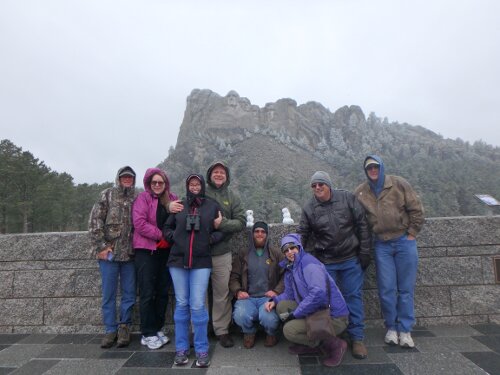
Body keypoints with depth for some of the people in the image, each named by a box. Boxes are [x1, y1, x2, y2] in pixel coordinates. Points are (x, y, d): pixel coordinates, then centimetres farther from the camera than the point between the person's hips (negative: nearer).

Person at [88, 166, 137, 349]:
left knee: (129, 293, 8)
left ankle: (124, 326, 25)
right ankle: (111, 330, 21)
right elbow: (95, 221, -4)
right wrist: (100, 246, -9)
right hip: (109, 252, -2)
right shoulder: (108, 195, 1)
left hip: (129, 253, 2)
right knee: (109, 293, 7)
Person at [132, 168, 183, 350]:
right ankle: (148, 334, 12)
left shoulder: (172, 199, 10)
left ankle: (158, 329, 25)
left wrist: (172, 209, -19)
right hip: (146, 251, -4)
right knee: (147, 293, 0)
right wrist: (160, 235, -15)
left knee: (163, 292, 11)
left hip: (166, 251, 4)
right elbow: (139, 223, -13)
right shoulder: (143, 198, -2)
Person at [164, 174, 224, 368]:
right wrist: (175, 237, -4)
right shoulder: (178, 205, 6)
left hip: (201, 262, -2)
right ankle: (181, 349, 23)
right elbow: (167, 228, 14)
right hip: (178, 261, 2)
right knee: (181, 304, 10)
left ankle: (202, 350, 12)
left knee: (198, 305, -3)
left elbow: (222, 229, 8)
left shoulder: (212, 206, 3)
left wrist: (211, 239, -9)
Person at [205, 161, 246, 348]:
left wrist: (223, 223, -15)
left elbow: (241, 222, 0)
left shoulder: (233, 197, 8)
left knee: (222, 294, 9)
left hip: (222, 253, 1)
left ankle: (222, 330, 24)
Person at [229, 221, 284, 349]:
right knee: (240, 316, -31)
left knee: (268, 318, -32)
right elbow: (234, 277, 10)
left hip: (268, 297, -1)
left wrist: (276, 291, -12)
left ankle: (271, 333, 8)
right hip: (248, 297, 1)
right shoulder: (242, 254, 12)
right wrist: (238, 291, -8)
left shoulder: (276, 254, 9)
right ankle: (249, 332, 8)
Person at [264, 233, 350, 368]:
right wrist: (274, 300, -2)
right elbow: (289, 294, 17)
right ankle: (310, 345, 11)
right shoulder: (290, 268, 9)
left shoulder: (309, 263, -18)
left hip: (334, 317, -9)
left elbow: (318, 294, -31)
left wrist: (295, 314, -22)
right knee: (282, 306, 3)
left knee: (289, 329, -16)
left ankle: (334, 345, 0)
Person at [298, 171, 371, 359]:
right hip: (326, 262, 1)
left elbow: (362, 225, -2)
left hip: (351, 259, 0)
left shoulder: (348, 199, -5)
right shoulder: (309, 209, -3)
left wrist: (364, 252, -4)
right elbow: (302, 235, 3)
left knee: (353, 296, 6)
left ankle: (357, 338, 20)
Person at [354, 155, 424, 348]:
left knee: (406, 289, 7)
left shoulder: (398, 184, -4)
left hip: (404, 242, -1)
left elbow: (416, 209, -2)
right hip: (382, 245, 1)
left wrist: (412, 233, -4)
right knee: (386, 289, 5)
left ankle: (405, 330, 19)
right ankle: (391, 328, 22)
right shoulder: (360, 192, 1)